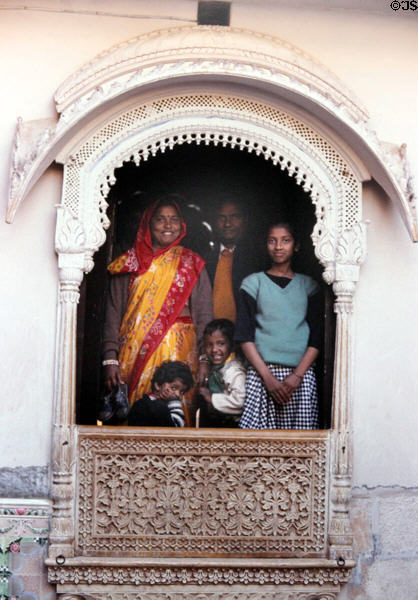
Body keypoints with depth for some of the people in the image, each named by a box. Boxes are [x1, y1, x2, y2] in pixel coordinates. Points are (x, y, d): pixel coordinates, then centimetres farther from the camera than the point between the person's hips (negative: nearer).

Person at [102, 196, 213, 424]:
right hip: (134, 352, 0)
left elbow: (204, 316, 6)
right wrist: (110, 359, -4)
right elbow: (113, 313, 7)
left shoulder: (192, 264, 11)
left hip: (179, 352, 0)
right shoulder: (130, 263, 11)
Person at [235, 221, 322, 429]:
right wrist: (268, 376, -9)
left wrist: (297, 375, -7)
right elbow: (244, 336, 2)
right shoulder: (253, 283, 10)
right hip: (262, 372, -1)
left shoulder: (308, 285, 13)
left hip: (300, 373, 1)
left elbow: (316, 338, 8)